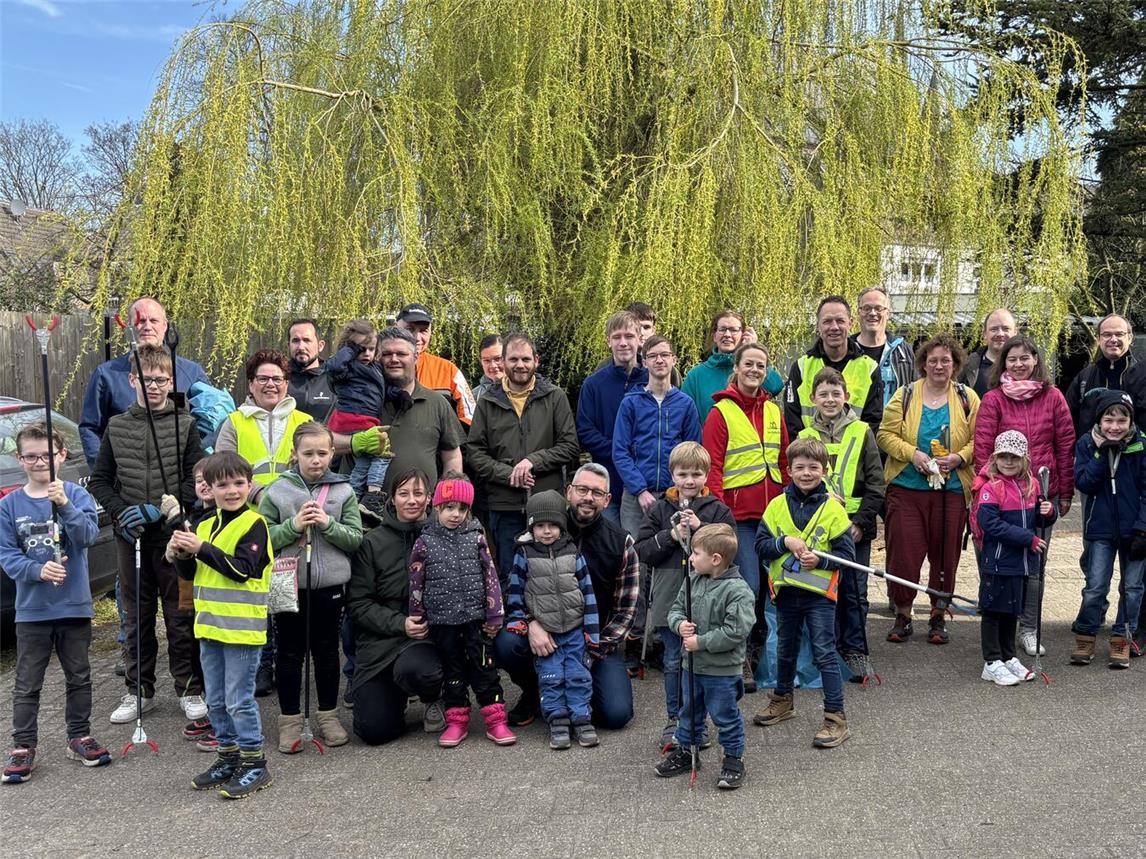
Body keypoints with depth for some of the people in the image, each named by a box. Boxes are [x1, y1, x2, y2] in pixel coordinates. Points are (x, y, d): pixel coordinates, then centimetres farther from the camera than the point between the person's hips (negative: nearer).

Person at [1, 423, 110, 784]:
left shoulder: (77, 495, -3)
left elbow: (88, 535, -17)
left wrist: (65, 505, -31)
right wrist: (38, 570, -20)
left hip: (74, 605, 0)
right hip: (31, 609, 0)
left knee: (79, 676, 13)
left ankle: (80, 737, 26)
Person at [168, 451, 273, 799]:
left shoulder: (254, 524, -11)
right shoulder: (205, 526, 12)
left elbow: (243, 570, -22)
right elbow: (191, 574, 16)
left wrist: (201, 548, -23)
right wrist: (179, 554, -4)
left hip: (242, 628, -8)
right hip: (209, 626, 8)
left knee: (239, 699, -3)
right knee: (216, 700, 15)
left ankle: (254, 763, 8)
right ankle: (228, 756, 28)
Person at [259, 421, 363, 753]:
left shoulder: (343, 491, 0)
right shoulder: (276, 492, -3)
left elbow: (356, 539, -3)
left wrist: (328, 523, -17)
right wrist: (294, 525, -18)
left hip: (330, 586, 1)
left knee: (327, 651, 14)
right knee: (289, 654, 9)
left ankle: (328, 714, 29)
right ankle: (290, 719, 22)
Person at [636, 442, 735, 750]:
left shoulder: (718, 510, 2)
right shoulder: (659, 510, 4)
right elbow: (641, 551, -1)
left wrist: (699, 528, -19)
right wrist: (671, 536, -14)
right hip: (670, 599, 1)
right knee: (673, 662, 10)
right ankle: (675, 720, 22)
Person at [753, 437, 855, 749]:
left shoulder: (833, 508, -7)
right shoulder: (777, 505, 1)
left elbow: (847, 554, -7)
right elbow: (760, 544, -1)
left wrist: (819, 560, -21)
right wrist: (786, 542, -17)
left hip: (819, 594, -4)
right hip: (786, 592, 4)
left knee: (825, 654, -3)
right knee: (786, 650, 21)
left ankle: (836, 718, 3)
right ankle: (782, 700, 40)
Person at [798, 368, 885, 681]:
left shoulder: (861, 433, 1)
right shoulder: (806, 437, 6)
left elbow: (876, 484, 0)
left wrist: (860, 521, -8)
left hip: (855, 527, -1)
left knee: (854, 591, 3)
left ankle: (855, 652, 14)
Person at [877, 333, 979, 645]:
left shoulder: (967, 398, 5)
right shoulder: (905, 395, 3)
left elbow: (979, 440, 5)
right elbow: (886, 435, 0)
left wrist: (959, 458, -12)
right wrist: (912, 454, -14)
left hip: (952, 490, 1)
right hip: (907, 488, -1)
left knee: (945, 554, 7)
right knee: (903, 551, -2)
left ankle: (938, 616, 21)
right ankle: (902, 616, 13)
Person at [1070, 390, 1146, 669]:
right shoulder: (1087, 444, -2)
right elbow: (1083, 483, -9)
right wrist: (1102, 455, -18)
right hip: (1101, 528, 0)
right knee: (1095, 586, 1)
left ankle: (1122, 640, 19)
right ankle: (1085, 637, 15)